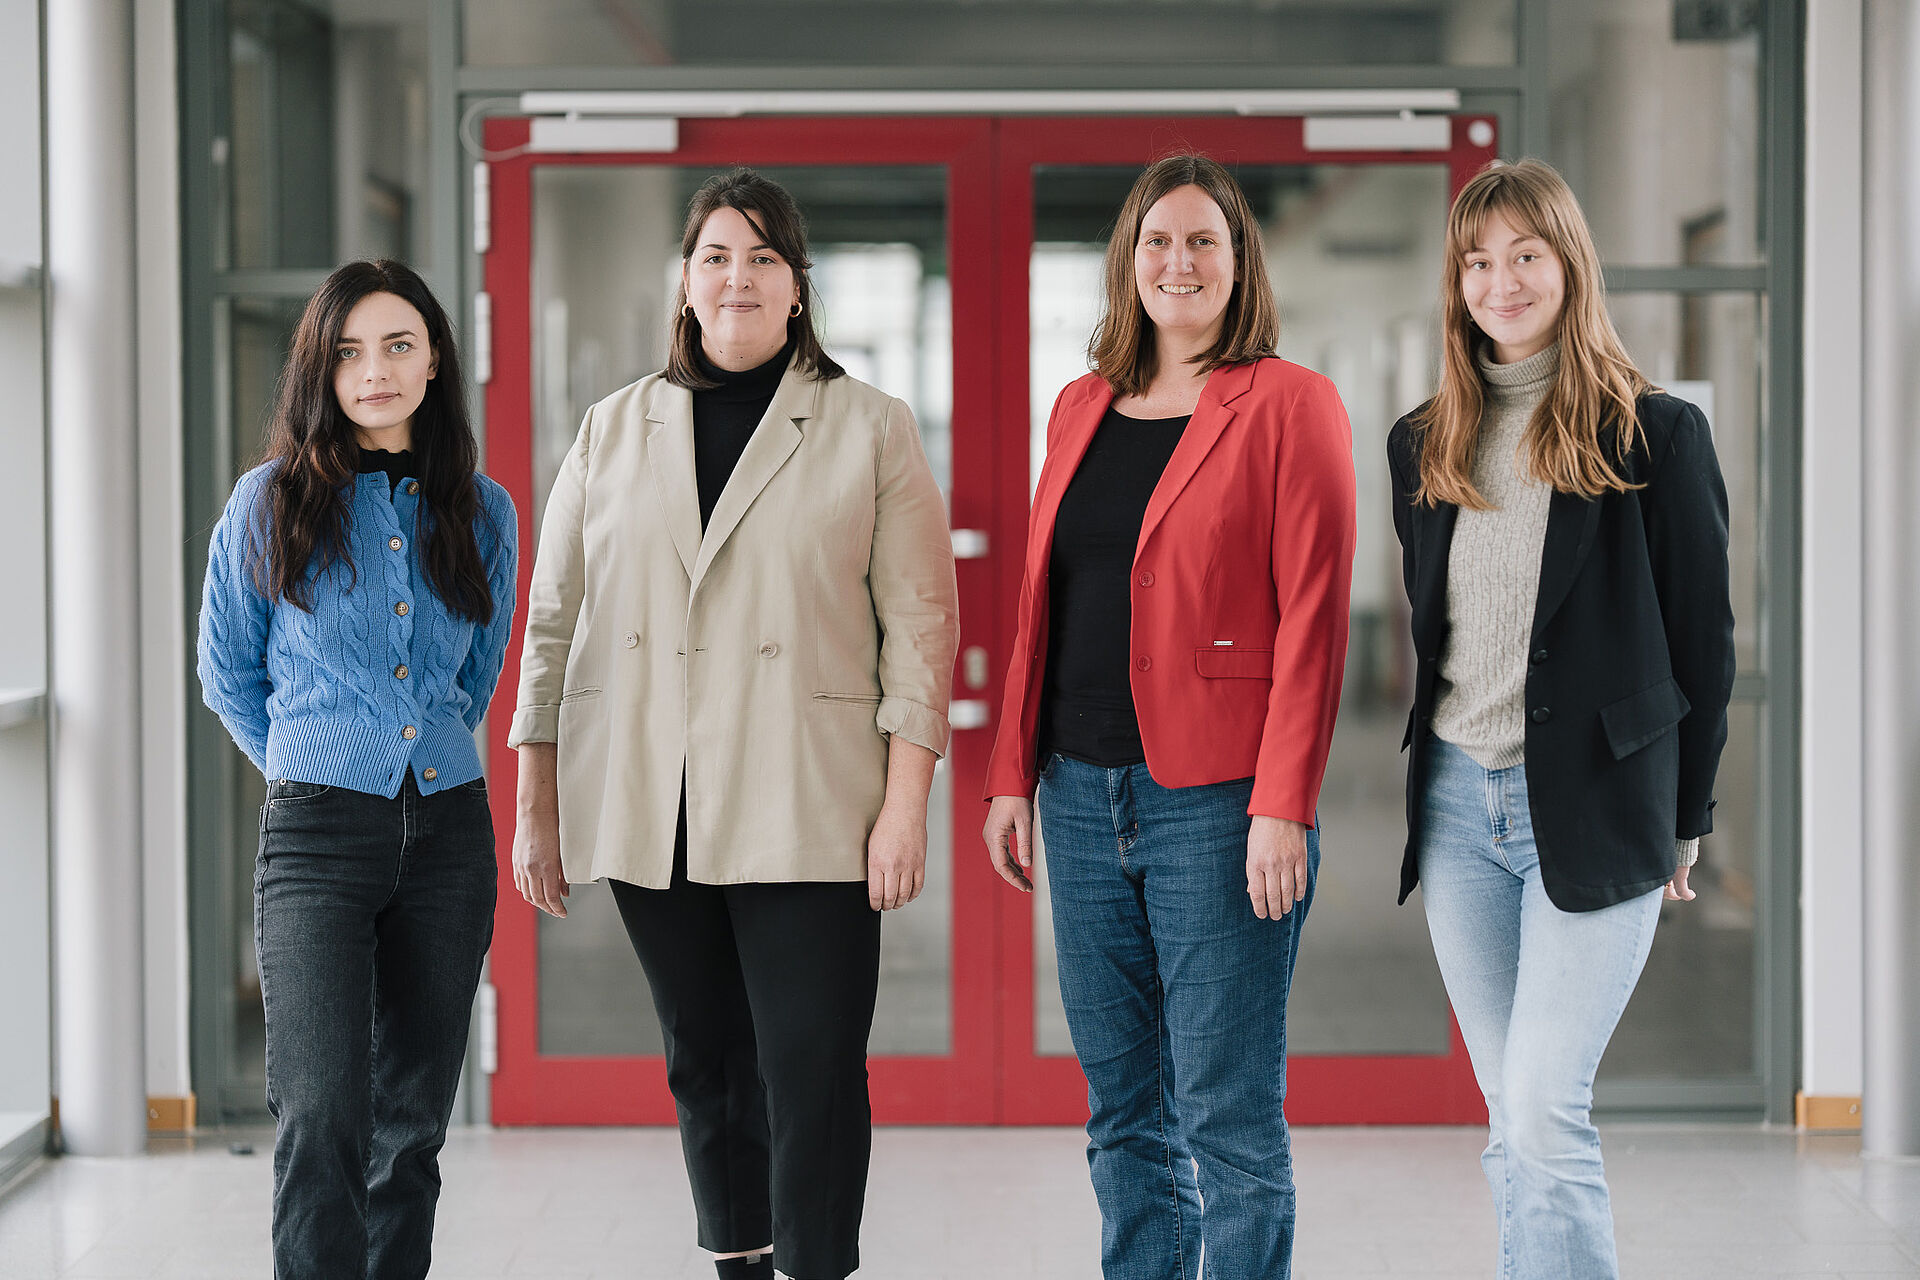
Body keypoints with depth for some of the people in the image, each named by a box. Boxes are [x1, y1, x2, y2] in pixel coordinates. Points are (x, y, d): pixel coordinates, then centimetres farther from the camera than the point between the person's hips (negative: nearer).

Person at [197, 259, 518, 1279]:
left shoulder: (481, 512, 8)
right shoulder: (270, 504, 0)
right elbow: (228, 673, 11)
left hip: (447, 825, 3)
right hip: (318, 829, -3)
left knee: (413, 1116, 9)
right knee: (323, 1118, -14)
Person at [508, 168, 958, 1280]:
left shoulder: (872, 432, 5)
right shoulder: (614, 432, 12)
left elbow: (920, 625, 1)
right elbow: (555, 622, 13)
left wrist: (905, 804, -7)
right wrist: (536, 808, 9)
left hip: (805, 812, -3)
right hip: (648, 810, 3)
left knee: (814, 1074, -7)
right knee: (706, 1065, 10)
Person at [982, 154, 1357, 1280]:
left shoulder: (1290, 405, -4)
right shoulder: (1081, 409, 15)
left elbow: (1313, 619, -10)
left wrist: (1283, 809, -16)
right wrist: (1013, 774, 11)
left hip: (1218, 800, -6)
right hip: (1083, 795, 6)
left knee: (1229, 1116, -3)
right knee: (1124, 1111, 11)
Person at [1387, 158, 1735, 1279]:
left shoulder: (1656, 434, -4)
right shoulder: (1427, 445, 10)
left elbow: (1703, 635, -1)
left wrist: (1685, 815, 1)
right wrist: (1426, 783, 16)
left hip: (1592, 807, -5)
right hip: (1459, 807, 5)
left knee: (1546, 1113, -12)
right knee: (1513, 1120, 9)